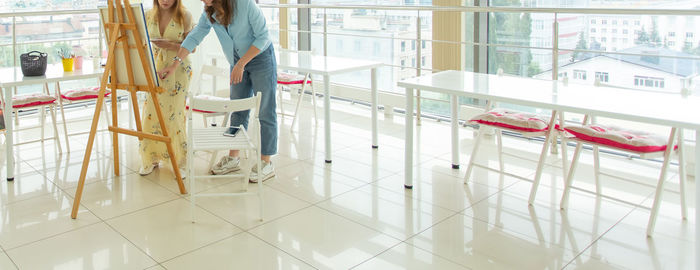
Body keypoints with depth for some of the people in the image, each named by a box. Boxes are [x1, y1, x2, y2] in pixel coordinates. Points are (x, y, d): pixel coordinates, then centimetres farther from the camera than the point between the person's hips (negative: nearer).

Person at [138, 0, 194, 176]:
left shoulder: (184, 16, -4)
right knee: (150, 114, 0)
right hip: (155, 69, 4)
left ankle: (179, 163, 7)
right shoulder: (148, 16, 6)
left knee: (174, 115, -5)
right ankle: (150, 159, 16)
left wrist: (169, 45, -20)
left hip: (177, 70, -3)